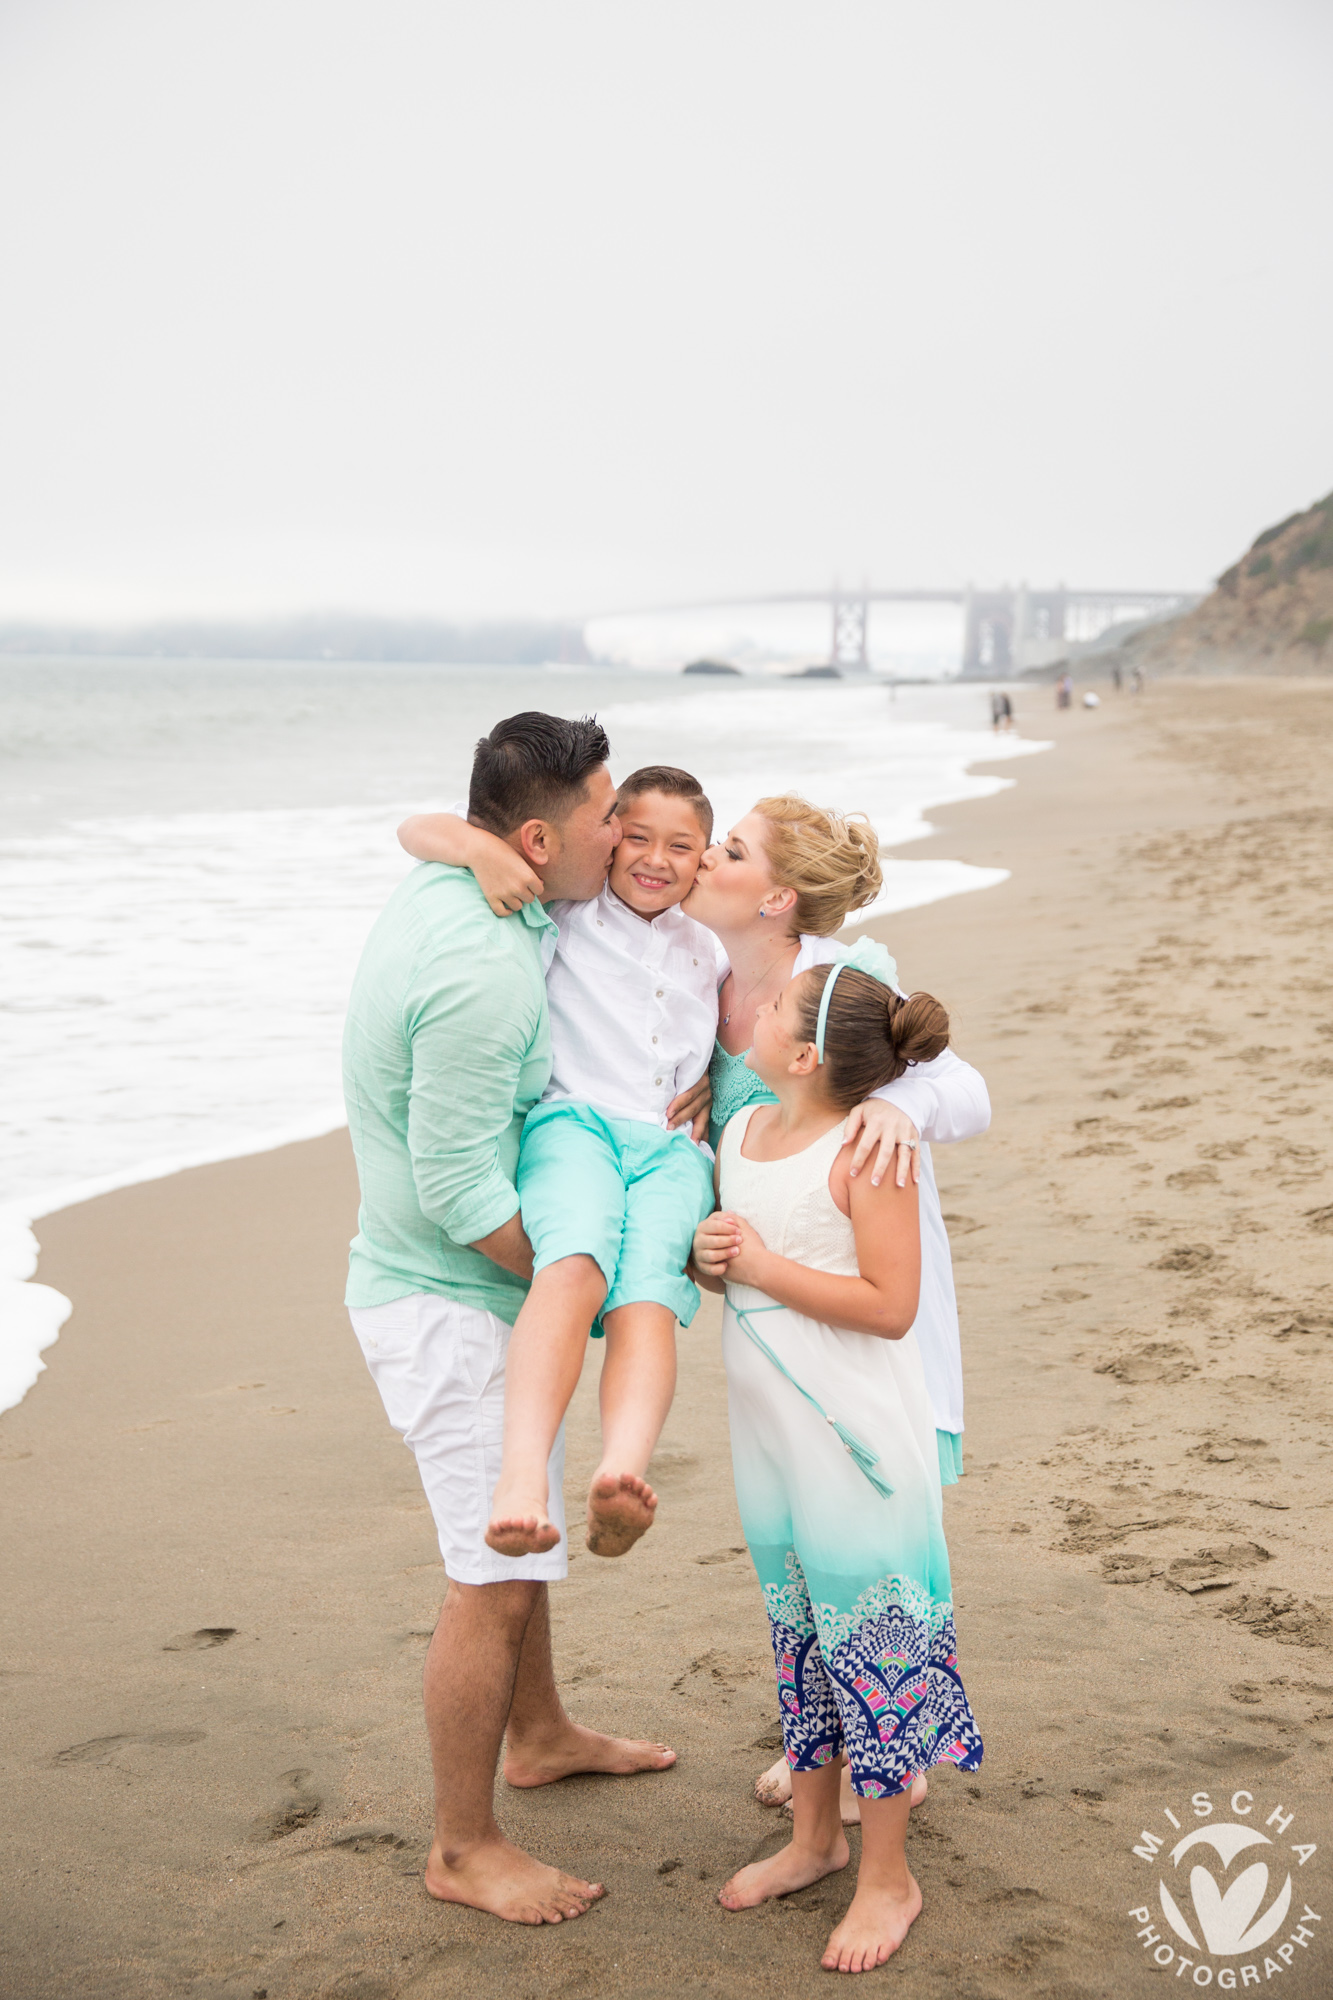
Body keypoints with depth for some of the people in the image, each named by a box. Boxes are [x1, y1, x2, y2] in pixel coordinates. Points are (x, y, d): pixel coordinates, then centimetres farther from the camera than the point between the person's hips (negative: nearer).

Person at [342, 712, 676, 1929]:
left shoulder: (450, 891, 1)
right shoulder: (482, 971, -29)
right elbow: (459, 1188, -27)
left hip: (486, 1283, 11)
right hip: (450, 1301, -11)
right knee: (498, 1573, -2)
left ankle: (538, 1735, 45)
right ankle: (464, 1849, 12)